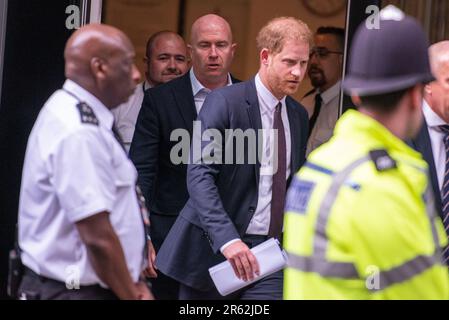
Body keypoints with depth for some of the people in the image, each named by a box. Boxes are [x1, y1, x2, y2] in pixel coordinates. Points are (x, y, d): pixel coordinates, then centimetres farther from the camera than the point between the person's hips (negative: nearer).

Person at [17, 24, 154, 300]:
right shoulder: (78, 133, -21)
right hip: (74, 291, -9)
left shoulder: (72, 113, 10)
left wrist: (133, 285, 10)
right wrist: (132, 296, -10)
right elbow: (98, 236, -22)